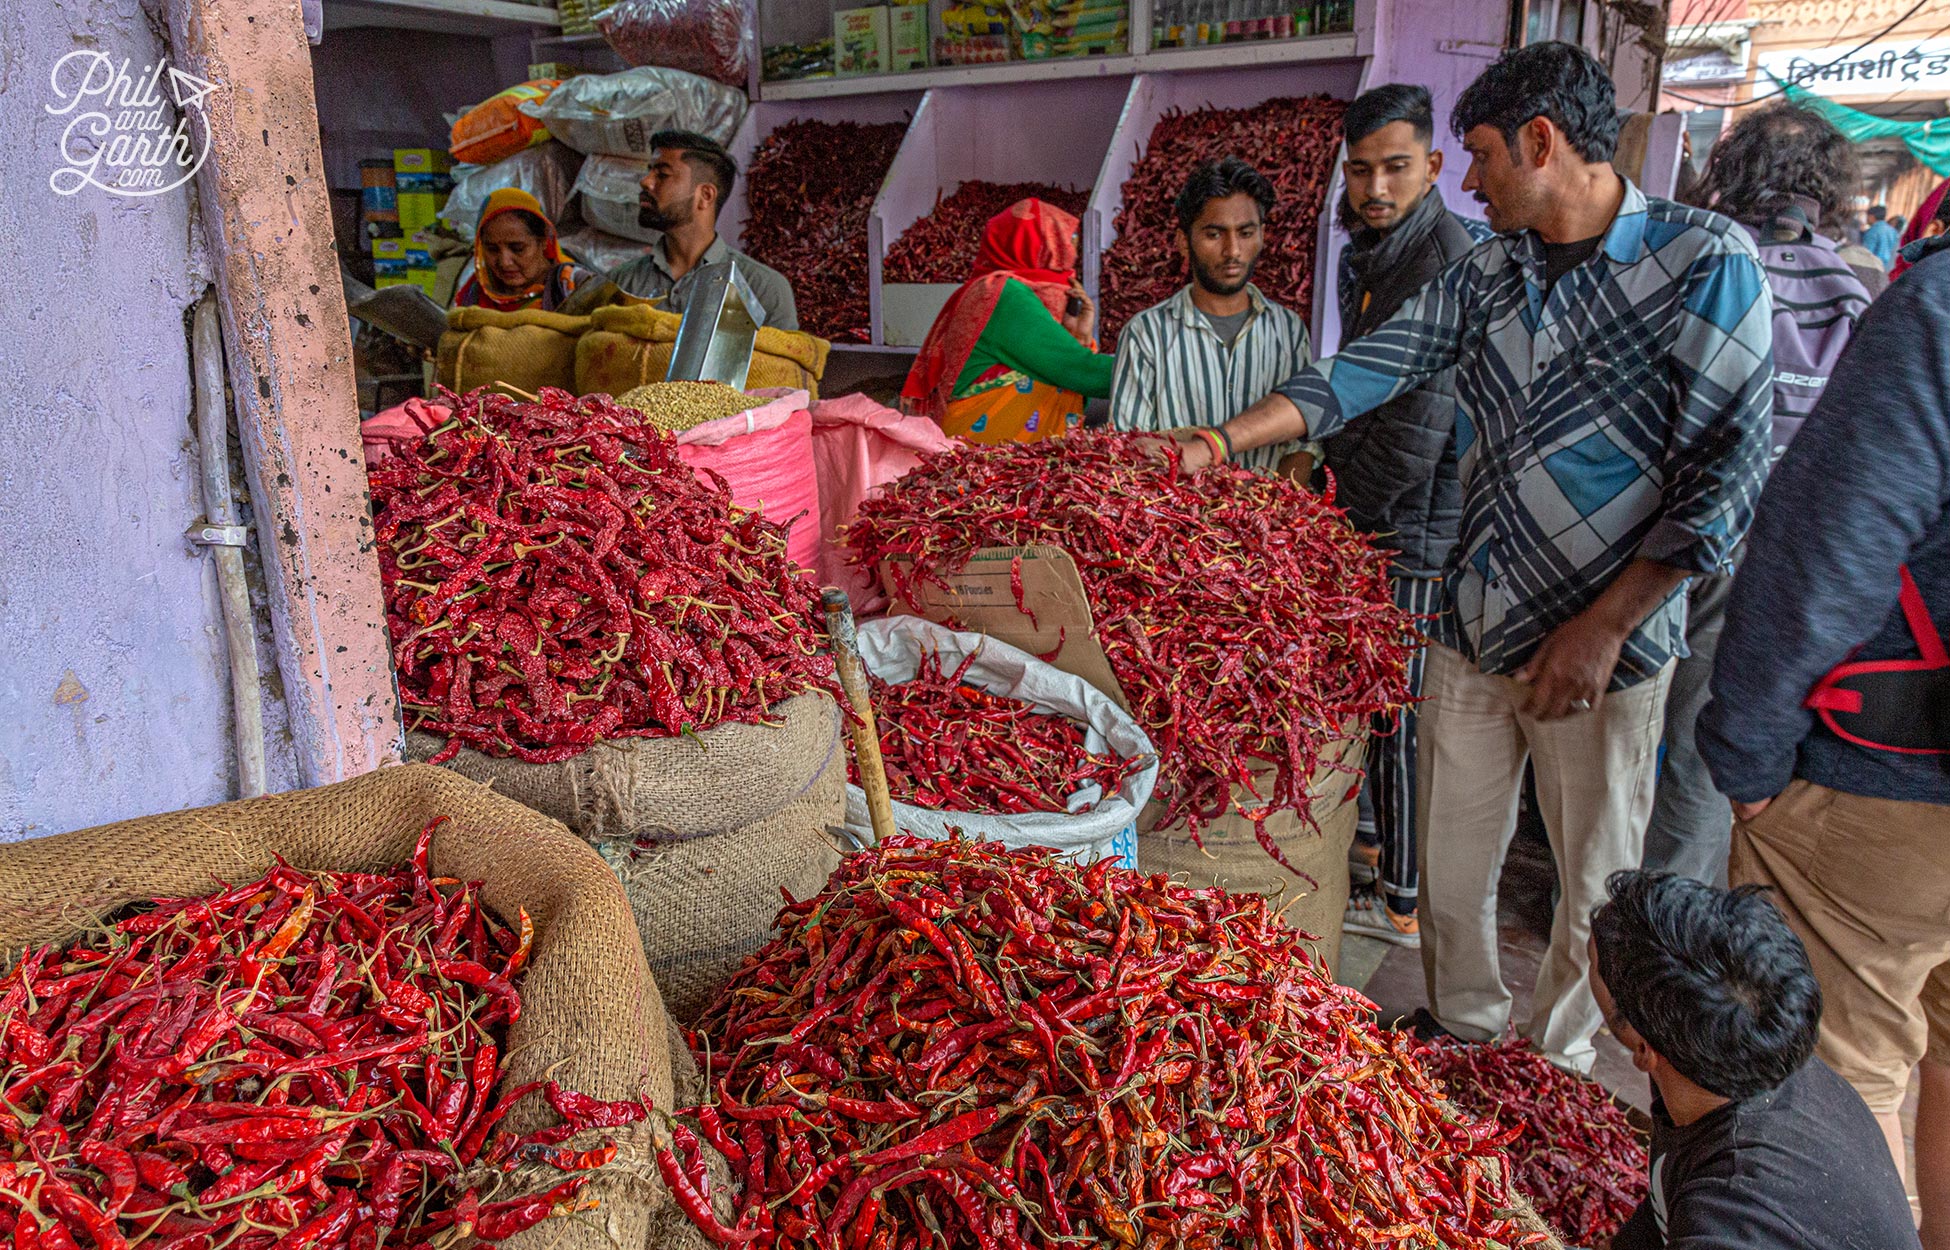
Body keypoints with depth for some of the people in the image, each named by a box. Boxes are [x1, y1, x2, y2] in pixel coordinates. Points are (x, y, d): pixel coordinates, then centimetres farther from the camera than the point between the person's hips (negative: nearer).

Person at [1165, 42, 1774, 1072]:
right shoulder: (1488, 269, 7)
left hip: (1602, 645, -5)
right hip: (1471, 628, 5)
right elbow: (1368, 371, 4)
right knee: (1449, 868, 14)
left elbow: (1725, 473, -13)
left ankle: (1550, 1074, 31)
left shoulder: (1705, 262, -11)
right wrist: (1216, 444, -4)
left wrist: (1604, 625, -17)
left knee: (1594, 886, 9)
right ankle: (1465, 1038, 36)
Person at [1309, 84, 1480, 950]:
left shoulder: (1444, 261, -19)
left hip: (1414, 531, -9)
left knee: (1396, 716, -1)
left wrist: (1344, 512, -13)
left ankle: (1403, 903, 12)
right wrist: (1334, 485, 14)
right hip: (1372, 522, 9)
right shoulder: (1367, 254, 13)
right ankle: (1380, 841, 38)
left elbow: (1417, 430, -23)